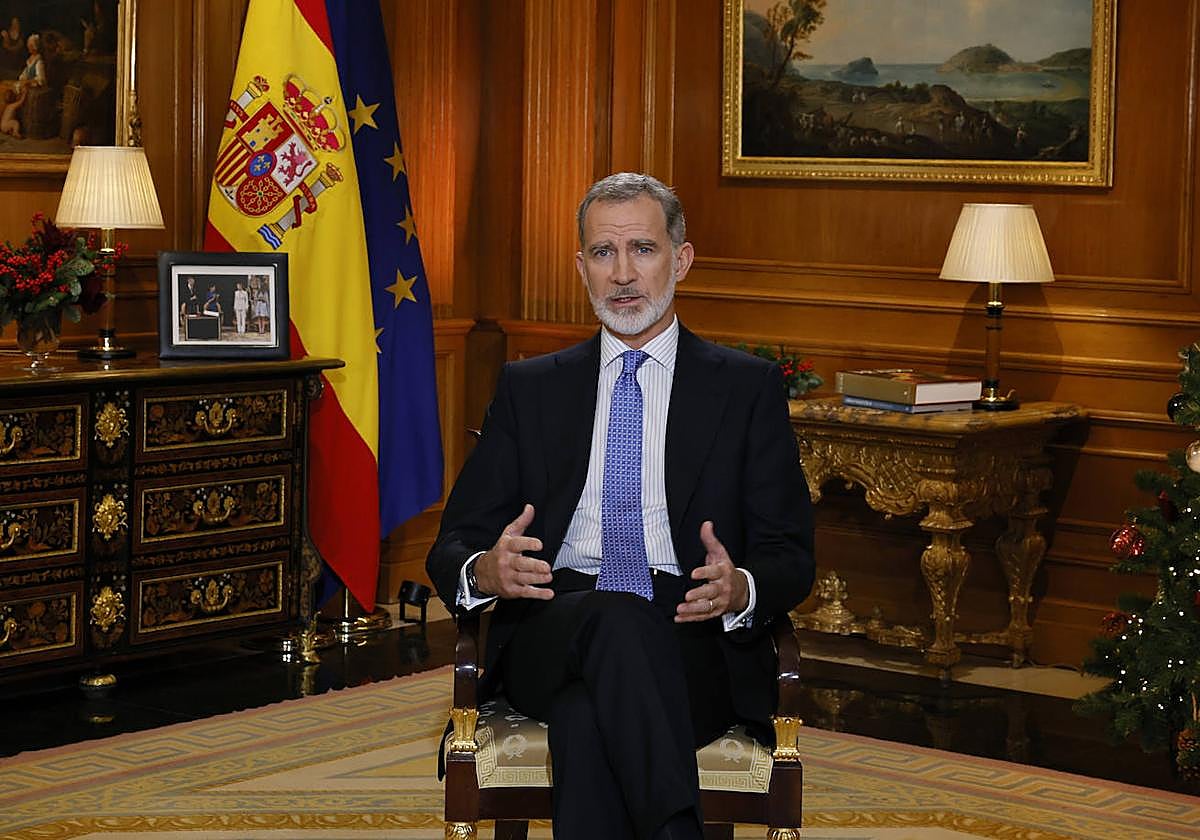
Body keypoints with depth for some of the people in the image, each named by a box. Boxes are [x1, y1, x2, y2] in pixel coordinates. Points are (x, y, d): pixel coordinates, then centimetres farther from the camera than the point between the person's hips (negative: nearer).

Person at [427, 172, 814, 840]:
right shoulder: (530, 388, 19)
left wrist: (742, 589, -18)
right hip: (549, 640, 1)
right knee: (612, 618, -36)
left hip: (696, 643, -1)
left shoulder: (749, 387, 13)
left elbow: (791, 558, 8)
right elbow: (454, 545, 12)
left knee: (589, 715, -36)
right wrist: (485, 571, -14)